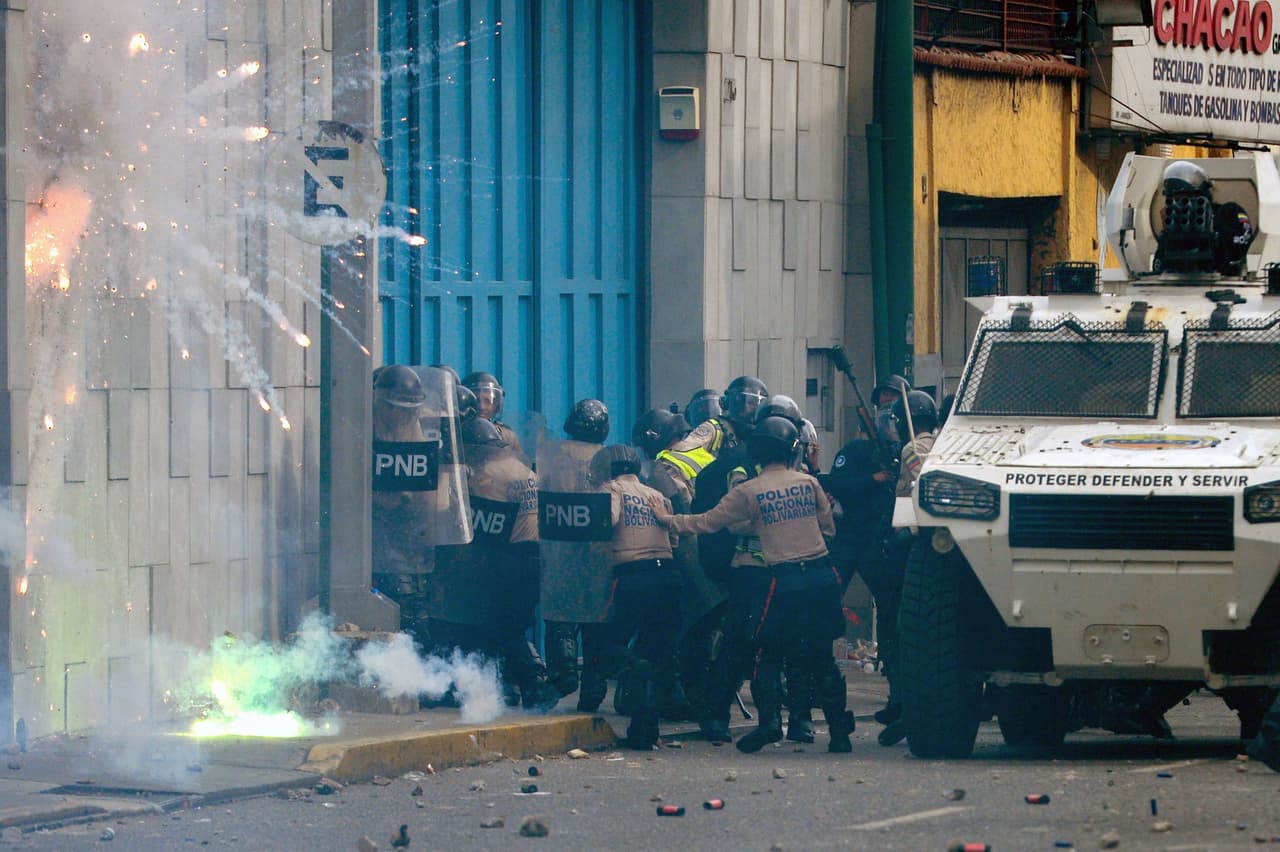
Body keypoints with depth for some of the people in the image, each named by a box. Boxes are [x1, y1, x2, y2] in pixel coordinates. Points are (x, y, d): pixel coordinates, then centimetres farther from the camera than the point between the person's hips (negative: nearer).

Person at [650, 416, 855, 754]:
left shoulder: (748, 492, -2)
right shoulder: (808, 483, 4)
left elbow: (707, 522, 7)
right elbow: (828, 526, 13)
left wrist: (666, 519, 21)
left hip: (786, 580, -2)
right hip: (822, 575, 3)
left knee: (768, 654, 10)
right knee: (820, 656, 10)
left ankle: (770, 719, -8)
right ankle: (839, 729, 7)